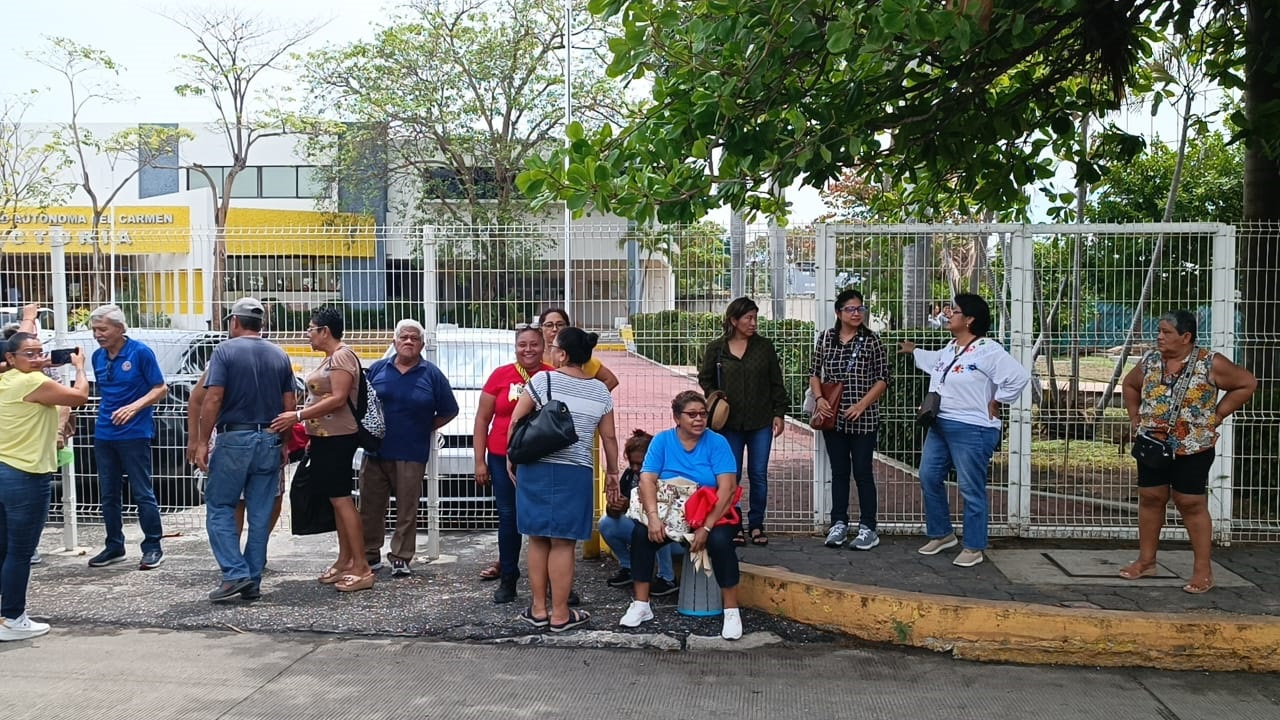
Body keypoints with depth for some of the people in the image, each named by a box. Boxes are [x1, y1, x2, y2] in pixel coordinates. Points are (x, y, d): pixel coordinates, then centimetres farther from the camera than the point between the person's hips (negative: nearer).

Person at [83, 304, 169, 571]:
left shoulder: (140, 352, -9)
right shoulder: (98, 356, 9)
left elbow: (160, 389, -7)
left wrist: (134, 407, -20)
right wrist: (105, 416, 11)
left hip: (135, 434, -6)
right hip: (104, 435, 6)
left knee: (143, 493, -1)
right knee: (109, 495, 12)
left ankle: (153, 547, 7)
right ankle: (114, 547, 23)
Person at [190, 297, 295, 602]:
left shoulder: (225, 351, -4)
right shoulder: (279, 356, 9)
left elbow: (213, 399, -12)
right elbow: (290, 404, 8)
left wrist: (202, 441, -8)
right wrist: (285, 444, 15)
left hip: (235, 439, -4)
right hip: (270, 440, 4)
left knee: (219, 508, 6)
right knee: (260, 514, 8)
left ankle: (235, 574, -5)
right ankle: (252, 583, 11)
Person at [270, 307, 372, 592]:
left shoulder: (343, 355, -12)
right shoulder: (330, 358, 18)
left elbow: (338, 398, -21)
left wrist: (298, 415, -21)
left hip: (337, 438, -10)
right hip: (324, 438, 10)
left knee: (341, 499, -11)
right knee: (337, 500, 12)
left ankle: (362, 568, -11)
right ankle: (345, 561, 18)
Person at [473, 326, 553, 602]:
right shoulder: (500, 376, -1)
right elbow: (482, 420, 4)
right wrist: (480, 461, 1)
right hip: (503, 458, 1)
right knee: (508, 517, 8)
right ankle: (508, 578, 20)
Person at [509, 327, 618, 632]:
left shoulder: (543, 380, -3)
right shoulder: (601, 391, 4)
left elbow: (515, 422, -1)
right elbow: (609, 438, 9)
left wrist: (511, 458, 13)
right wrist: (612, 473, 21)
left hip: (536, 469, 0)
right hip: (576, 473, 0)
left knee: (537, 539, 10)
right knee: (563, 543, 3)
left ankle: (538, 609, 16)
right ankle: (560, 614, 8)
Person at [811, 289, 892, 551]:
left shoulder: (871, 340, -3)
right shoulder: (826, 338, 6)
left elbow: (883, 378, -3)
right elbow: (815, 373, 12)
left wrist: (862, 404, -13)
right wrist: (819, 398, -5)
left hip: (863, 418, -3)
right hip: (833, 418, 3)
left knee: (862, 472, 2)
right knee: (839, 471, 11)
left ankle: (867, 529, 10)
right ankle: (838, 524, 19)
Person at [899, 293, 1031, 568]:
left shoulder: (987, 350, -17)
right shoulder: (950, 348, 12)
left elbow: (1019, 376, -24)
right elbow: (935, 363, 37)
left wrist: (996, 402, -15)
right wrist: (914, 351, 50)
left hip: (971, 430, -9)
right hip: (940, 426, 9)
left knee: (971, 490, -1)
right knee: (929, 478, 14)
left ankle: (974, 547, 11)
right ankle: (942, 534, 30)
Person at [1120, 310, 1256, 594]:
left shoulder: (1210, 363, -11)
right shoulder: (1150, 361, 2)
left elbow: (1247, 383, -4)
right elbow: (1130, 385, 20)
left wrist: (1216, 416, -7)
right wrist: (1135, 418, 10)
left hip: (1192, 447, -4)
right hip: (1152, 444, 5)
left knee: (1192, 504, -1)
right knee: (1150, 498, 9)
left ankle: (1203, 570, 9)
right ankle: (1146, 560, 21)